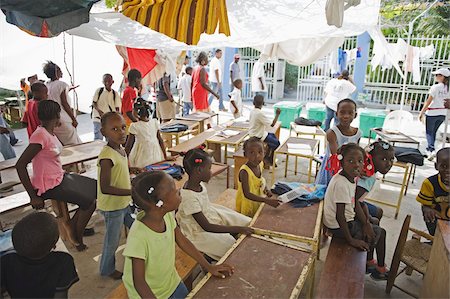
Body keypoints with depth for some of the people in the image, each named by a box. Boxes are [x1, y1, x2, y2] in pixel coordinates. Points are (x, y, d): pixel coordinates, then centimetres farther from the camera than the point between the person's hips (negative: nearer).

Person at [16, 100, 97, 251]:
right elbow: (20, 165, -24)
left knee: (96, 189, 7)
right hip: (49, 186, -9)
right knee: (89, 202, -8)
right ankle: (78, 240, 13)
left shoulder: (50, 132, 4)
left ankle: (74, 226, 18)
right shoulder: (40, 135, -23)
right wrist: (33, 197, -21)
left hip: (60, 177, 9)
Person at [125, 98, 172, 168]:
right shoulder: (155, 122, -3)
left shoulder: (134, 126, -12)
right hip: (156, 157, 4)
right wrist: (165, 156, 7)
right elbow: (160, 140, 2)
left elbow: (128, 146, -9)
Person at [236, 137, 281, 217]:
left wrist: (266, 189, -5)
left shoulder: (260, 164, -7)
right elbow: (247, 194, -32)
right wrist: (267, 200, -39)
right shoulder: (244, 171, -29)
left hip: (258, 202, 6)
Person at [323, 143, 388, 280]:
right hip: (338, 226, -9)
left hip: (349, 219, 9)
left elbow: (355, 204, 5)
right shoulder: (341, 184, -31)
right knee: (378, 232, 5)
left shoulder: (352, 177, -3)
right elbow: (339, 216, -30)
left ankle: (369, 262, 38)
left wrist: (366, 223, -3)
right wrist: (350, 240, -22)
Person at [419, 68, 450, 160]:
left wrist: (421, 113, -10)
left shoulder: (435, 87, -14)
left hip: (432, 113, -6)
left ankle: (431, 150, -12)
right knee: (434, 132, 18)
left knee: (429, 132, 3)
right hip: (442, 114, 6)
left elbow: (428, 101, -15)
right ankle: (429, 149, 25)